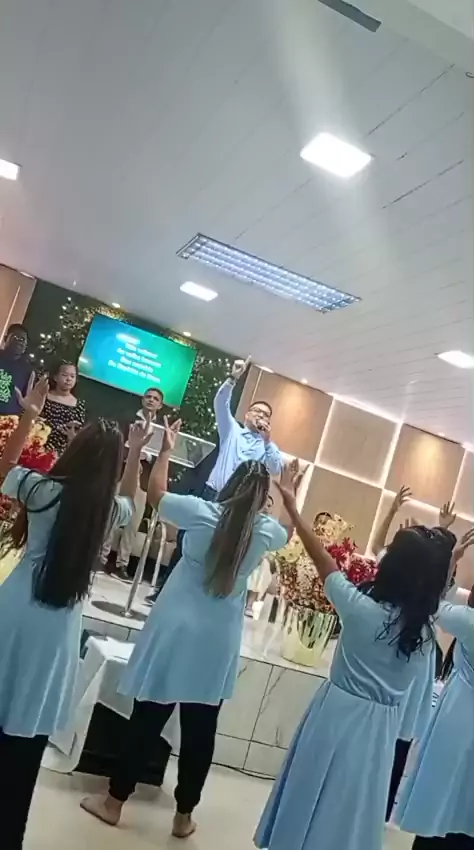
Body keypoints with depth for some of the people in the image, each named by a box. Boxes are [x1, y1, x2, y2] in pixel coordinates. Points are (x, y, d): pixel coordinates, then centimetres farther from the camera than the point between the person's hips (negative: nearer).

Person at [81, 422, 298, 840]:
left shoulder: (203, 512, -9)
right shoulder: (266, 530, -2)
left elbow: (156, 492, 6)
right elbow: (287, 532, 23)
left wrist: (167, 449, 16)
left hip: (176, 628, -1)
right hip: (218, 641, 1)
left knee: (148, 717, 11)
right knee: (200, 728, 13)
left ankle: (114, 800, 25)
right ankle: (184, 815, 27)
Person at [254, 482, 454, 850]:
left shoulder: (362, 609, -21)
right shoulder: (426, 627, -11)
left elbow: (323, 559, -10)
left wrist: (293, 509, 0)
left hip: (340, 714, -3)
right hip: (381, 727, 3)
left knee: (315, 795, 16)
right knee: (351, 806, 18)